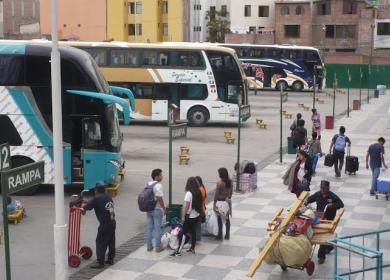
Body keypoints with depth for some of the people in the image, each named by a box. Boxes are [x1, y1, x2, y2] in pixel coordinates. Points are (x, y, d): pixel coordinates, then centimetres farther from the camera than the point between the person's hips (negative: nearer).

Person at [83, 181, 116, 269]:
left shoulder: (97, 198, -9)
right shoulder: (108, 196, 13)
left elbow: (87, 207, -7)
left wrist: (83, 210, 18)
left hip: (105, 224, -8)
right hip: (112, 222, 8)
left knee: (100, 242, -2)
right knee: (111, 242, 16)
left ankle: (100, 262, -3)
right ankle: (110, 259, 26)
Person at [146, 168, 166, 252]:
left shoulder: (148, 184, 7)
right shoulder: (158, 186, -18)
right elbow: (160, 199, -20)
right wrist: (164, 208, -9)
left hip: (149, 209, 7)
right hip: (157, 209, -7)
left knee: (149, 228, 12)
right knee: (157, 229, 2)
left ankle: (149, 246, 18)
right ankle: (158, 247, 8)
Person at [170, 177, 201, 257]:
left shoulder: (189, 193, -17)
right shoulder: (198, 193, 4)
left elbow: (186, 206, -20)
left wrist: (183, 216, -16)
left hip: (190, 217, -7)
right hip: (196, 216, 7)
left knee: (184, 233, -6)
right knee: (193, 232, 14)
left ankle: (178, 251, -6)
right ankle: (192, 248, 20)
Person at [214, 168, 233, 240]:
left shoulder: (219, 183, -19)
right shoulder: (230, 181, -2)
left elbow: (216, 194, -14)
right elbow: (231, 192, 8)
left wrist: (214, 204, -6)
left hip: (220, 202, -6)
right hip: (228, 201, 6)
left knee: (219, 219, 5)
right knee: (227, 218, 14)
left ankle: (220, 235, 10)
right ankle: (227, 235, 22)